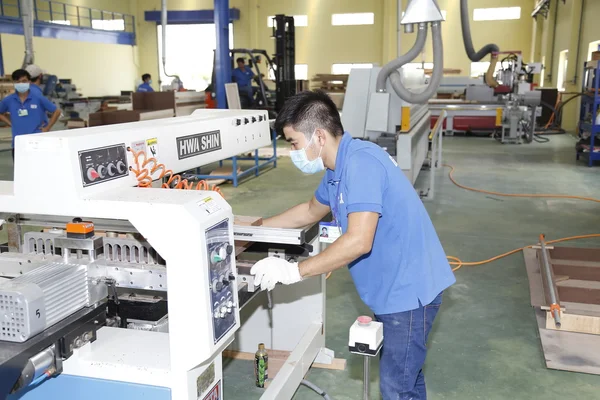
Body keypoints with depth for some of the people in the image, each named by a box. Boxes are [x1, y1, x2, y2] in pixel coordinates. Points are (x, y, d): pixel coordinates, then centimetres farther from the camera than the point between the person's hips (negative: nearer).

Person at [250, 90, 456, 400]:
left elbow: (358, 242, -33)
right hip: (393, 287, 10)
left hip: (408, 289, -10)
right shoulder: (340, 167, 7)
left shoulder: (360, 162, -25)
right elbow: (310, 211, 24)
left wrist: (294, 271, -27)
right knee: (404, 372, 26)